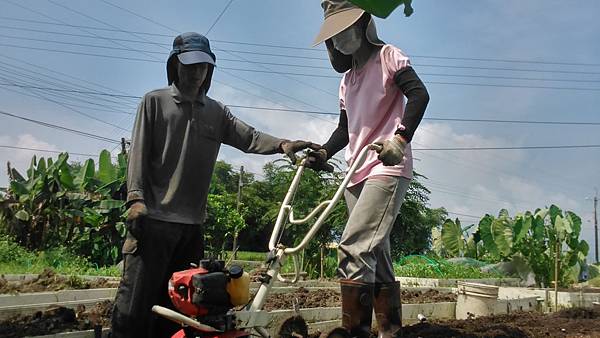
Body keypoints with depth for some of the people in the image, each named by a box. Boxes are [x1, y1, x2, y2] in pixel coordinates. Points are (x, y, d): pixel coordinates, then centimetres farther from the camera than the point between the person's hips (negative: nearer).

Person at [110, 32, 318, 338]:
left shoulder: (216, 112, 16)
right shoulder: (155, 101, 7)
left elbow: (248, 137, 0)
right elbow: (139, 152, -1)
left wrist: (281, 144, -20)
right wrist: (136, 197, -14)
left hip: (192, 223, 4)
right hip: (154, 218, -4)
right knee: (137, 299, -6)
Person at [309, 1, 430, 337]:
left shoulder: (387, 56, 1)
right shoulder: (347, 79, 23)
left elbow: (419, 94, -15)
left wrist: (400, 138, -29)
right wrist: (324, 153, 10)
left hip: (387, 169, -9)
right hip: (358, 175, 9)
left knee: (354, 249, -21)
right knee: (376, 258, 9)